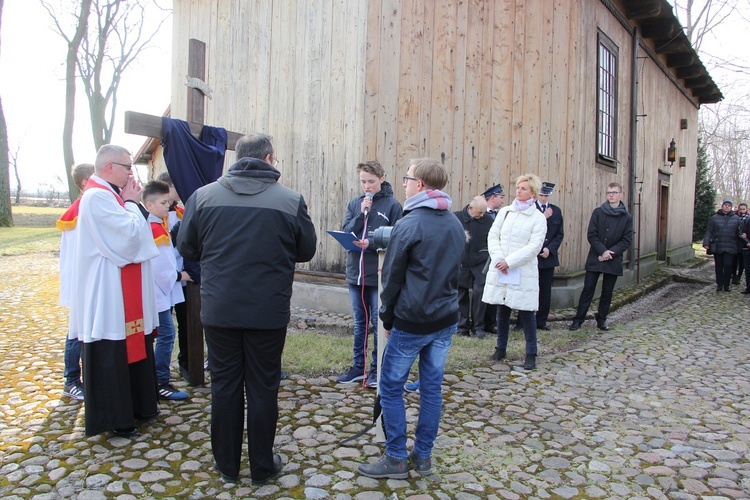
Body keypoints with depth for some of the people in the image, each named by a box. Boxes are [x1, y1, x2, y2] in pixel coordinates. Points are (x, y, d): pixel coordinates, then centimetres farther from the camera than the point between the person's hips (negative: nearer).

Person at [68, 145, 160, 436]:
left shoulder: (110, 195, 15)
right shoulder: (97, 197, -17)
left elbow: (133, 233, 15)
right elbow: (130, 237, -23)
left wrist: (131, 203, 4)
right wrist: (132, 203, -11)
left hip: (126, 294, 10)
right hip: (109, 295, -10)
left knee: (131, 347, 18)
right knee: (111, 355, 2)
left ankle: (136, 406, 31)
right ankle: (114, 418, 16)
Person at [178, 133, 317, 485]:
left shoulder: (203, 196, -3)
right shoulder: (291, 200, -8)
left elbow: (187, 248, 5)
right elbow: (306, 251, 3)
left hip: (218, 310, 2)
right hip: (269, 313, -1)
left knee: (224, 386, 15)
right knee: (263, 388, 11)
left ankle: (227, 466, 30)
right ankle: (262, 467, 26)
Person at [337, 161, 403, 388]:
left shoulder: (392, 205, -4)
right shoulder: (354, 204, 9)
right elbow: (345, 233, 0)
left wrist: (371, 243, -21)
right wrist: (362, 214, -11)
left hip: (379, 275, -4)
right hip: (355, 273, 5)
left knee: (378, 323, 5)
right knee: (359, 323, 15)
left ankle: (376, 369, 18)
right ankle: (358, 367, 26)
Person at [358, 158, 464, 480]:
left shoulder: (409, 224, -14)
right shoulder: (456, 225, 6)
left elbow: (392, 277, -9)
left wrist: (387, 318, 2)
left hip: (411, 322, -7)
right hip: (446, 319, 7)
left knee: (391, 388, 6)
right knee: (432, 387, 14)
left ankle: (396, 460, 15)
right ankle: (423, 456, 25)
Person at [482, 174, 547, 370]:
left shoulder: (538, 218, -2)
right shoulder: (504, 211, 10)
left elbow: (534, 246, -10)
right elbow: (493, 236, 6)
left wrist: (509, 261, -15)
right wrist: (498, 259, -9)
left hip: (523, 273, -3)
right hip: (499, 270, 4)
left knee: (526, 312, 1)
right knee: (502, 310, 11)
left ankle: (531, 354, 14)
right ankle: (501, 348, 25)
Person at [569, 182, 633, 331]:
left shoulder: (627, 217, 2)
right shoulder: (598, 212, 0)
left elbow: (626, 241, -2)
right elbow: (591, 235, -5)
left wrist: (610, 253, -14)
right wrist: (603, 251, -16)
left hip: (613, 261, 1)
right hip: (595, 259, -1)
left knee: (607, 292, 9)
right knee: (587, 290, -1)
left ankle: (601, 320, 22)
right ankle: (578, 319, 5)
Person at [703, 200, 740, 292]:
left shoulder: (736, 218, 8)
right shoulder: (714, 218, 6)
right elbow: (709, 231, 3)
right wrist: (706, 243, -4)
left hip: (730, 248, -1)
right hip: (717, 247, 1)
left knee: (728, 265, -6)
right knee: (718, 266, 7)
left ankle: (726, 285, 7)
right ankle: (719, 284, 18)